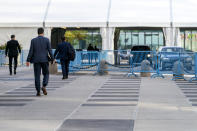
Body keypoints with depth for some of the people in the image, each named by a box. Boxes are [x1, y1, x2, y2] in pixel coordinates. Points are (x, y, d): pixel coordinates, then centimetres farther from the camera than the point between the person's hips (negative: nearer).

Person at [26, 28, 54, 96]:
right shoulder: (47, 40, -2)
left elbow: (31, 51, -3)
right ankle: (44, 86, -10)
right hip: (44, 60, -1)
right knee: (46, 74, 14)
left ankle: (38, 91, 1)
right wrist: (52, 59, 3)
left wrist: (28, 60, 0)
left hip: (36, 60, 1)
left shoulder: (33, 40, 0)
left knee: (37, 76, 4)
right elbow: (50, 50, -4)